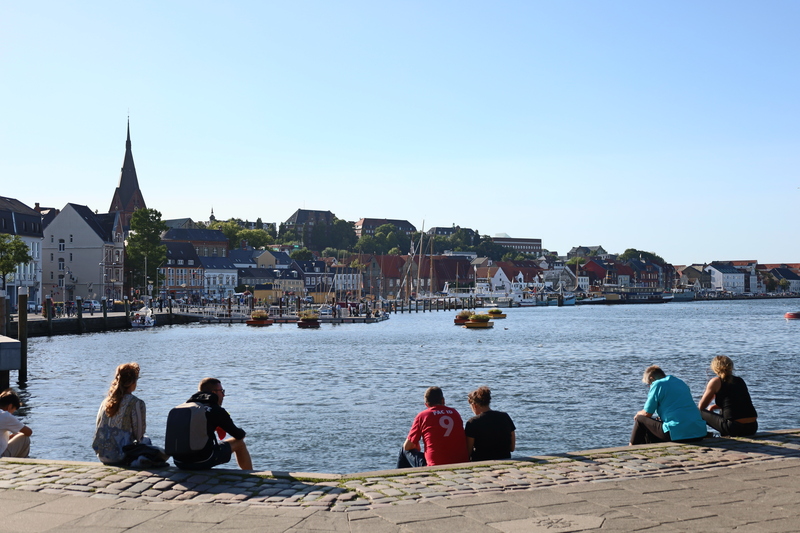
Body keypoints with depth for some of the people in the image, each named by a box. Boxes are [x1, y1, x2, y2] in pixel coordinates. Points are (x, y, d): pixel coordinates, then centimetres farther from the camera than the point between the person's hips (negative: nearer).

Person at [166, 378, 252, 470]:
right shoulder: (216, 410, -4)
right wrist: (242, 432, 27)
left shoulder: (180, 408, 13)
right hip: (202, 462, -6)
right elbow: (238, 435, 3)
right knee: (239, 443, 14)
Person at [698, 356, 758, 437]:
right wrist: (713, 407, 36)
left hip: (734, 428, -7)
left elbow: (701, 407, 8)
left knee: (699, 413, 9)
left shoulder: (716, 381, 0)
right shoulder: (740, 380, 16)